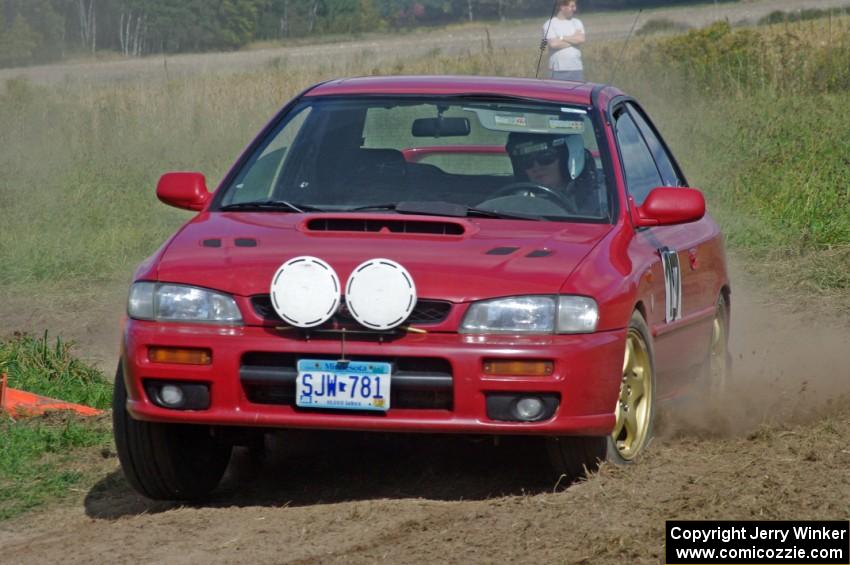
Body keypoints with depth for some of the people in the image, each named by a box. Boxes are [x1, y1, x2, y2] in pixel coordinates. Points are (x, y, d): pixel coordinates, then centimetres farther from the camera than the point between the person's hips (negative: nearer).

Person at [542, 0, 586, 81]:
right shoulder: (550, 25, 1)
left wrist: (561, 38, -10)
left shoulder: (577, 23, 12)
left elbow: (581, 39, -6)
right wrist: (573, 40, -5)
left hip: (577, 69, 4)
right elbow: (553, 44, -14)